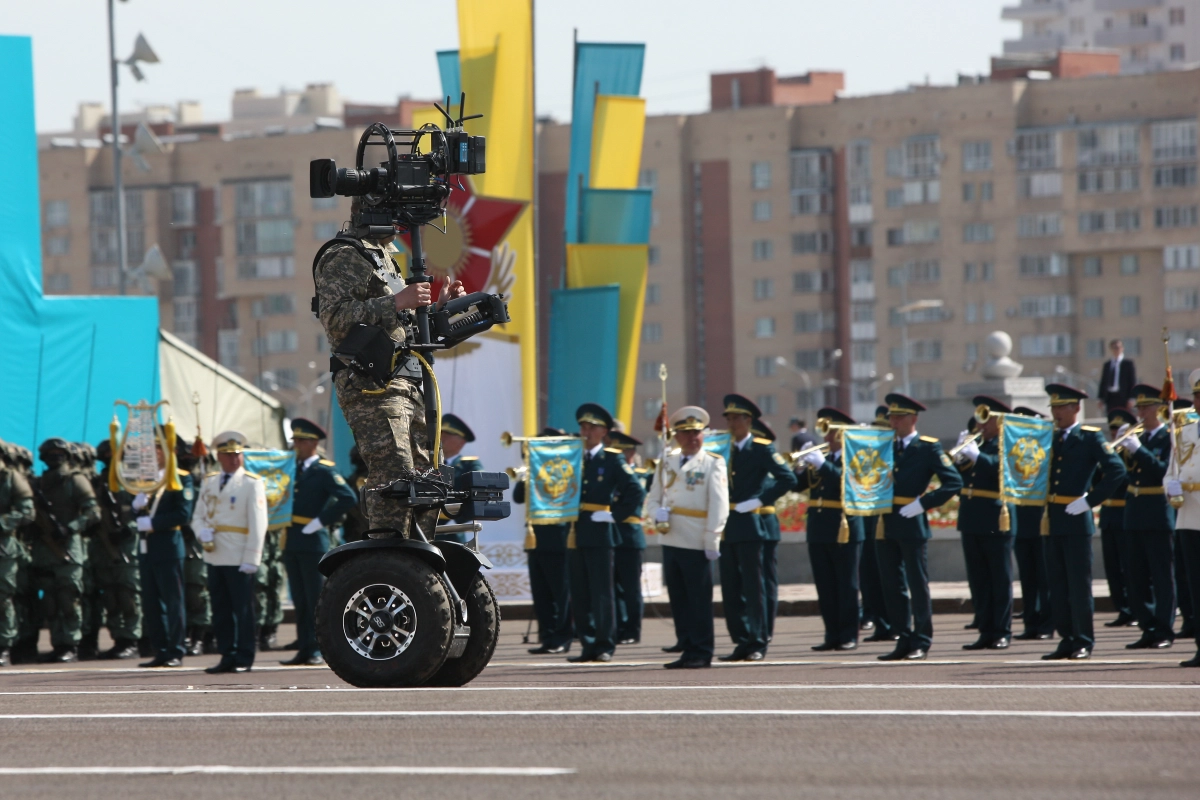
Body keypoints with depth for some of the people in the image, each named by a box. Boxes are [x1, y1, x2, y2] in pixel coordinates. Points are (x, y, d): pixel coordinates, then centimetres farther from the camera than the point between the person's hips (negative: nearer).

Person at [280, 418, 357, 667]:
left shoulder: (324, 471, -6)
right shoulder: (292, 469, 15)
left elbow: (348, 499, -17)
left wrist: (320, 521, -15)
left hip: (313, 542, -7)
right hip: (291, 542, 7)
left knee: (317, 599, -4)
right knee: (300, 600, 8)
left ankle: (319, 651, -2)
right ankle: (304, 650, 11)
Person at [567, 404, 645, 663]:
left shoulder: (612, 460, 0)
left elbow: (636, 493, -5)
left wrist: (614, 515, -9)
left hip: (599, 533, -5)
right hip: (575, 534, 5)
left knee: (601, 593, -3)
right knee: (580, 595, 5)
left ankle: (605, 646, 0)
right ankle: (588, 645, 9)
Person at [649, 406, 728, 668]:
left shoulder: (712, 463, -1)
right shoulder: (668, 461, 14)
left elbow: (719, 504, -8)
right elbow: (654, 496, 18)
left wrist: (712, 539, -16)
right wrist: (657, 512, -6)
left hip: (697, 543, -5)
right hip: (671, 540, 5)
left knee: (699, 599, -2)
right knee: (678, 598, 8)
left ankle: (702, 652, 3)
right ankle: (687, 649, 15)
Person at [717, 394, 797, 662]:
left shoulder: (762, 449, -4)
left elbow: (788, 479, -11)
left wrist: (759, 500, -15)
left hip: (749, 525, -6)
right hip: (726, 527, 6)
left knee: (753, 586, -3)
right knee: (731, 589, 6)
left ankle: (758, 644, 0)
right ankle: (741, 642, 11)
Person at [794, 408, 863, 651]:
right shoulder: (820, 458, 15)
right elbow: (797, 484, 9)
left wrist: (821, 464, -25)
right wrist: (802, 464, -8)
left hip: (844, 530, -6)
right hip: (818, 531, 6)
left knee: (846, 586, -1)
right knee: (825, 587, 6)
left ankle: (849, 636, 2)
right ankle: (832, 635, 10)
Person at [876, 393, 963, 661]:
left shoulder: (928, 448, -2)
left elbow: (954, 482, -8)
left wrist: (923, 503, -14)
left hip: (912, 525, -6)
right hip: (886, 526, 6)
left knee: (918, 585, -1)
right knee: (892, 586, 7)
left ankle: (921, 643, 4)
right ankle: (904, 641, 13)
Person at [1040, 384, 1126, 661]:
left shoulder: (1090, 438, -3)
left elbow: (1117, 471, -10)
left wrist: (1089, 500, -13)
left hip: (1076, 521, -6)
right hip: (1052, 520, 6)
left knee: (1079, 583, -3)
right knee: (1057, 584, 7)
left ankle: (1084, 643, 2)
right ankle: (1067, 640, 12)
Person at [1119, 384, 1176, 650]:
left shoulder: (1169, 438, -5)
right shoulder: (1138, 437, 15)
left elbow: (1165, 471, -18)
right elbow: (1123, 471, 11)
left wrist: (1138, 450, -21)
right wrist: (1122, 447, -5)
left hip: (1159, 516, -7)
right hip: (1135, 516, 7)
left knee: (1162, 576, -3)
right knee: (1138, 578, 7)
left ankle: (1164, 631, -1)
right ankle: (1148, 629, 12)